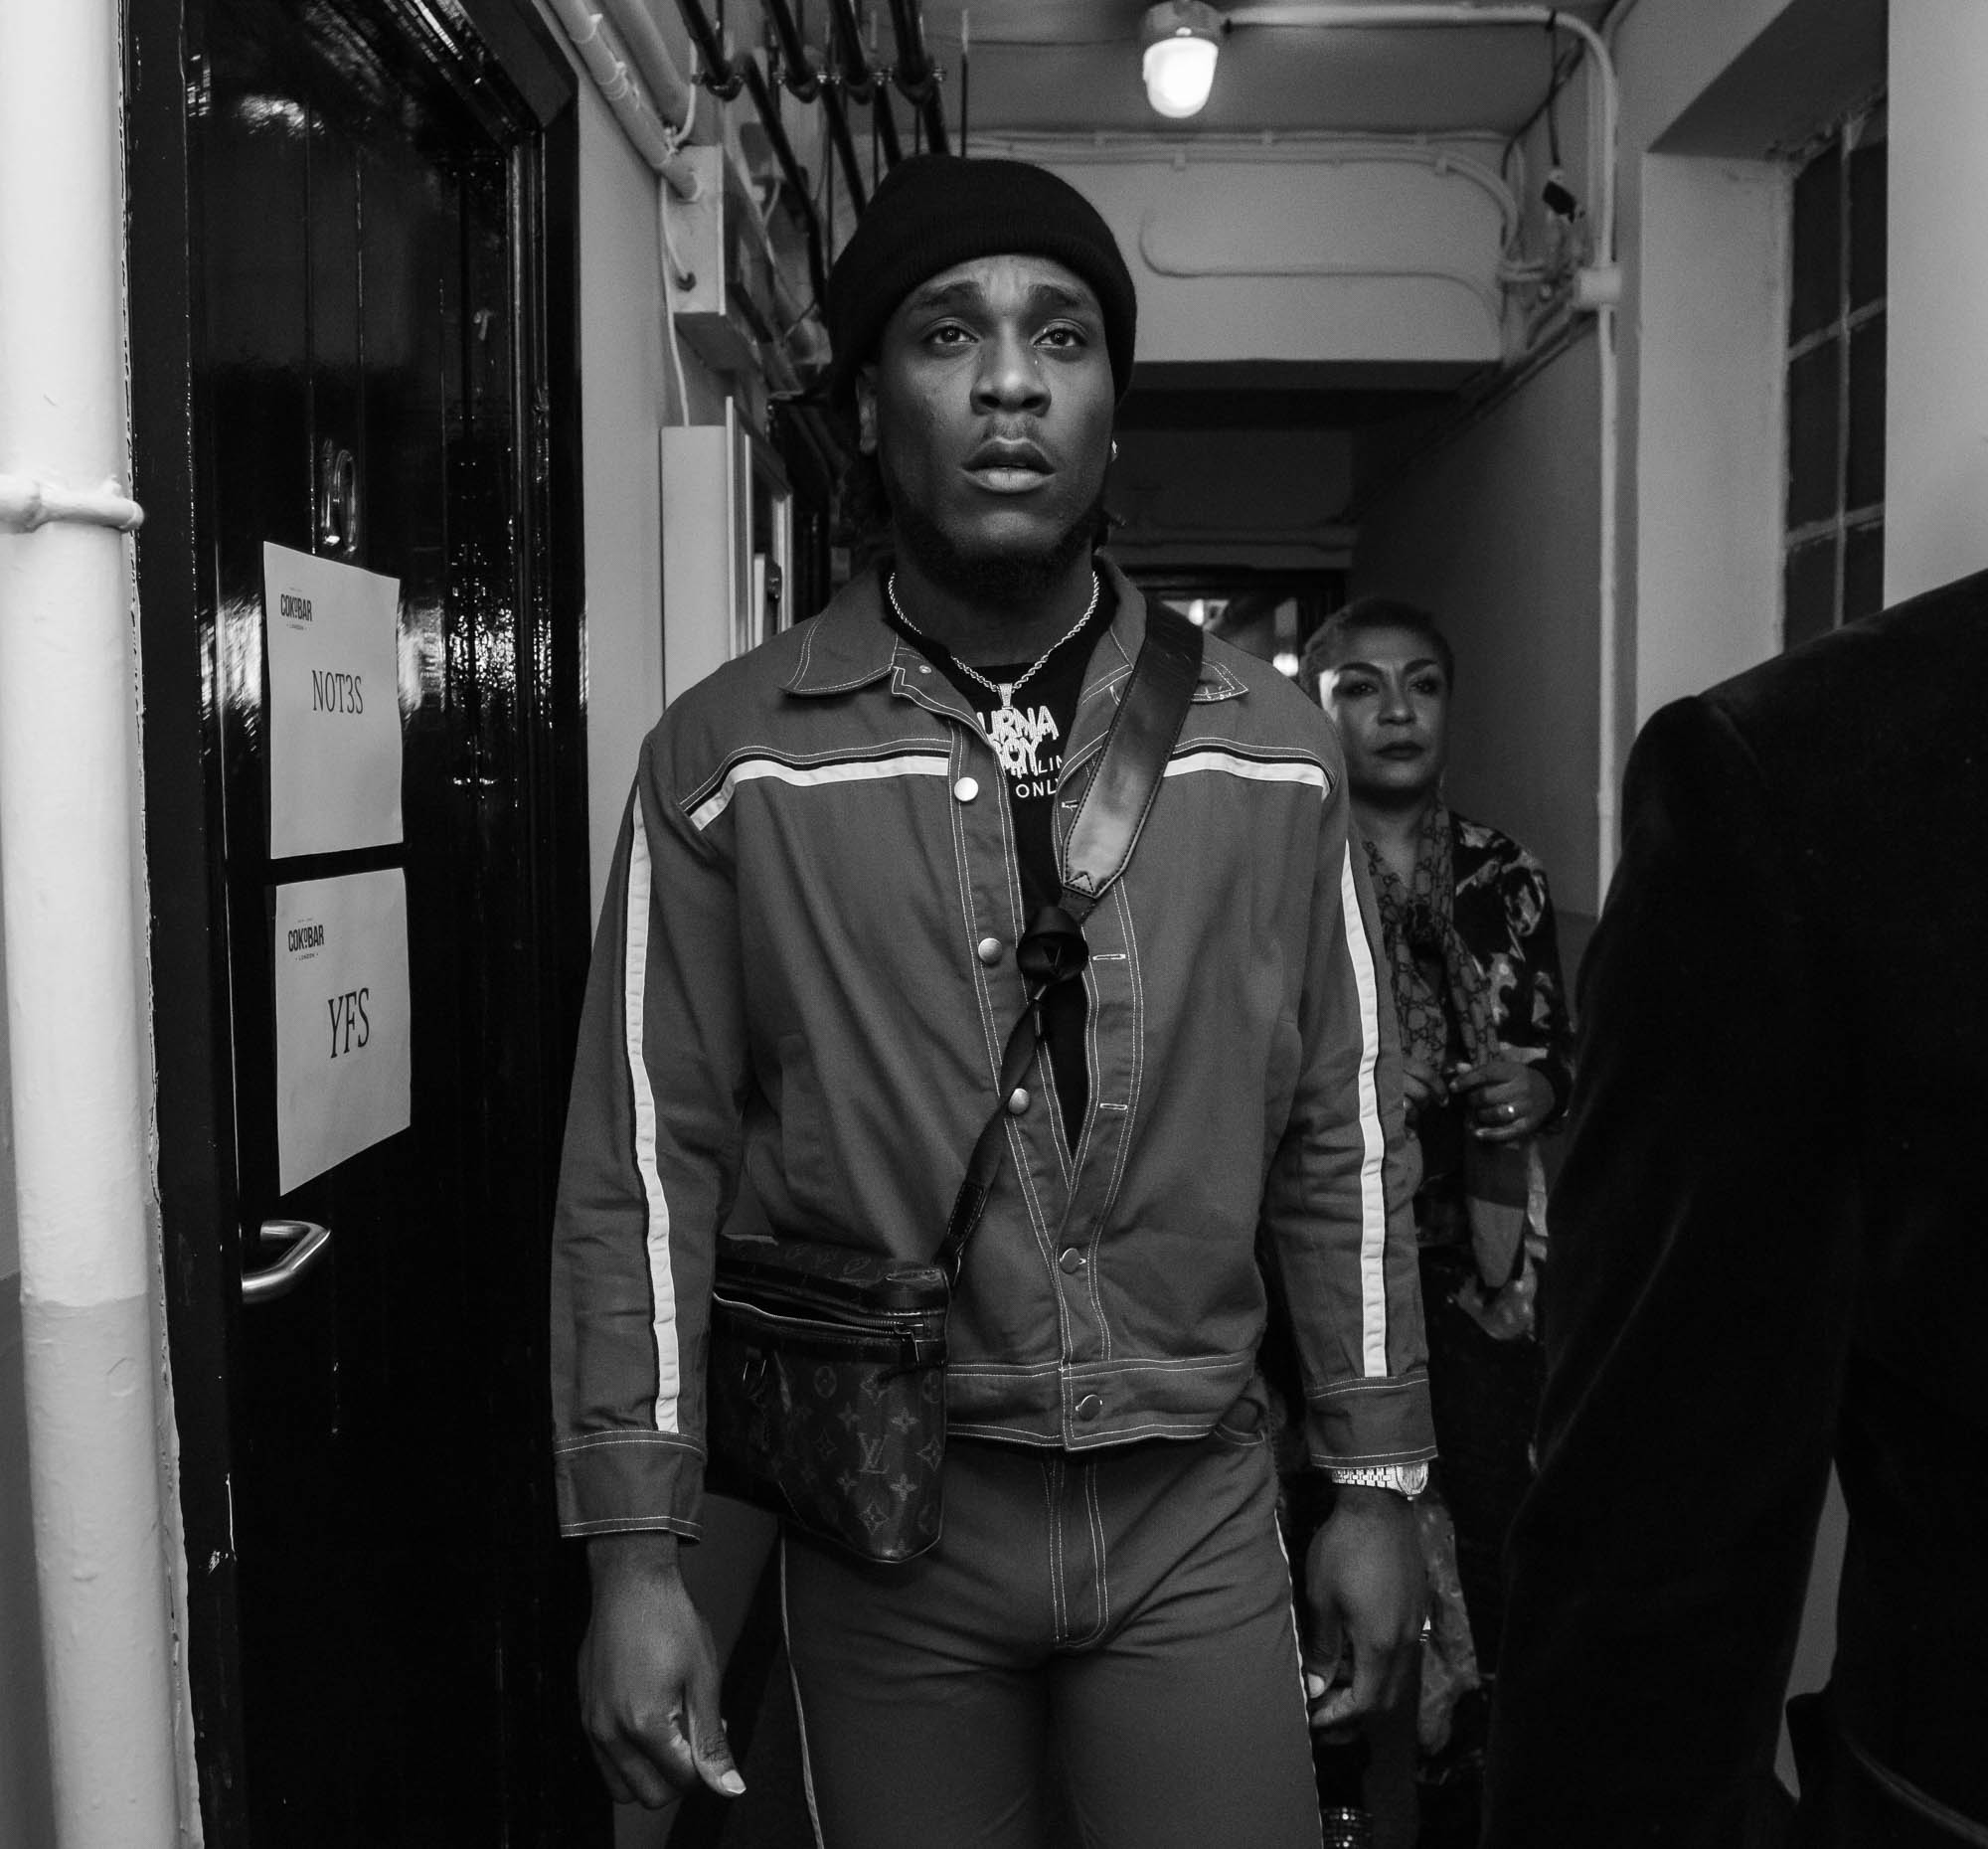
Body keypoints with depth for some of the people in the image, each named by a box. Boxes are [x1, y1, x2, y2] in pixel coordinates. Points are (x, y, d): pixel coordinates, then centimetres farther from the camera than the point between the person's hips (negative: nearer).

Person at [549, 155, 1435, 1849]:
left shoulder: (1270, 747, 0)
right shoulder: (729, 758, -6)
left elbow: (1345, 1137, 4)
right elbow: (648, 1164, -5)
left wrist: (1377, 1486, 5)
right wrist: (638, 1554, -7)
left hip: (1196, 1507, 2)